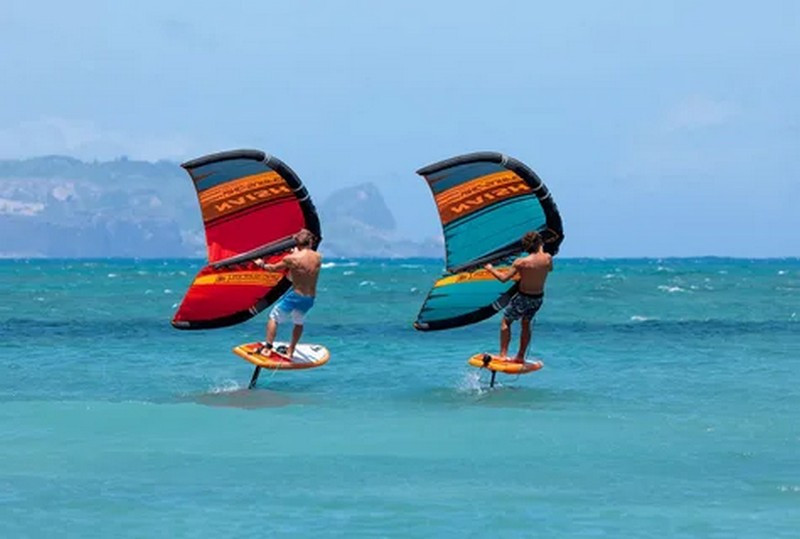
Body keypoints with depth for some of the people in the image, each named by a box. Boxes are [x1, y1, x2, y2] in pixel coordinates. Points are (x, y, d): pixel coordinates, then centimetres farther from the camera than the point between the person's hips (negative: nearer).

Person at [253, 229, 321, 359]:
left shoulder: (291, 259, -14)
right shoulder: (318, 258, -3)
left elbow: (274, 268, 3)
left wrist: (262, 265, 22)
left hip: (295, 295, -4)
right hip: (310, 299, 4)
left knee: (274, 317, 16)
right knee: (298, 322, 28)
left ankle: (267, 348, 12)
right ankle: (290, 351, 31)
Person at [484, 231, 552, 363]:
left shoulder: (521, 262, -21)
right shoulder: (547, 259, -9)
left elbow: (504, 278, -16)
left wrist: (491, 269, 0)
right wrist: (541, 251, 25)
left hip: (523, 297, -5)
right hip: (538, 297, 5)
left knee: (505, 322, 12)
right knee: (526, 324, 23)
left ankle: (503, 354, 4)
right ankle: (520, 357, 26)